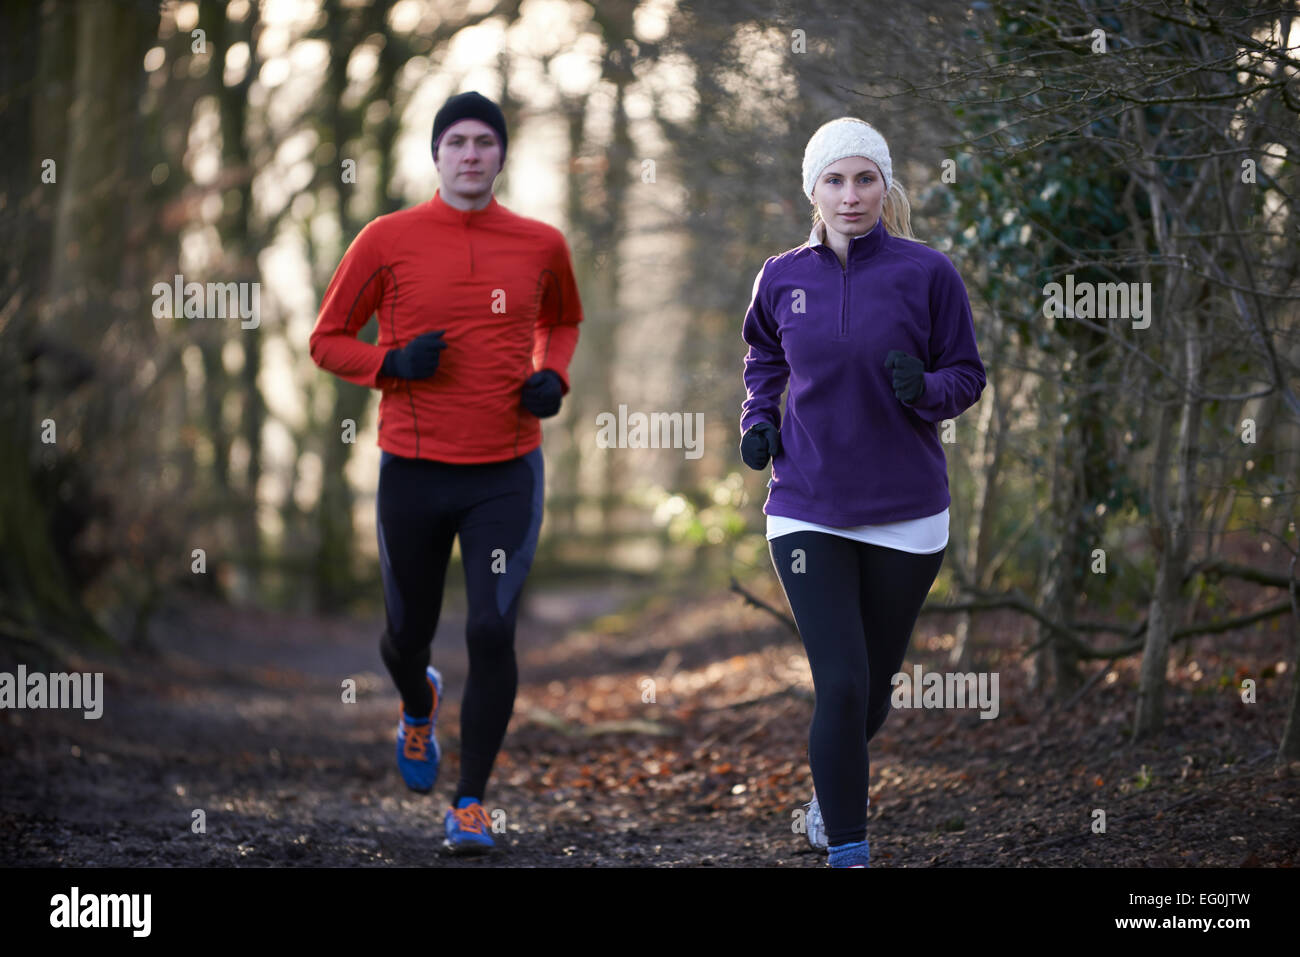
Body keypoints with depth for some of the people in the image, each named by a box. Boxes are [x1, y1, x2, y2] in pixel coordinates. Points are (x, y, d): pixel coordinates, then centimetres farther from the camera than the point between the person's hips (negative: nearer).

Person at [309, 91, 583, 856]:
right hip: (413, 470, 0)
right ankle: (419, 708, 50)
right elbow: (328, 340, 6)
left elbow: (563, 320, 24)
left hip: (506, 474, 0)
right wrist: (392, 364, -13)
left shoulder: (541, 245, 3)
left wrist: (553, 376, 3)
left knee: (492, 634, -11)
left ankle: (472, 804, 3)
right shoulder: (387, 240, -2)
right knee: (408, 635, 12)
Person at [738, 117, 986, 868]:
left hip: (906, 513, 0)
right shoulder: (782, 278, 1)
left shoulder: (926, 273, -6)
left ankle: (834, 785, 46)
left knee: (875, 683, 15)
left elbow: (968, 376, 0)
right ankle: (848, 851, 0)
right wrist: (757, 419, 4)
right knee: (841, 684, -11)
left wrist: (924, 390, -21)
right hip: (808, 512, 0)